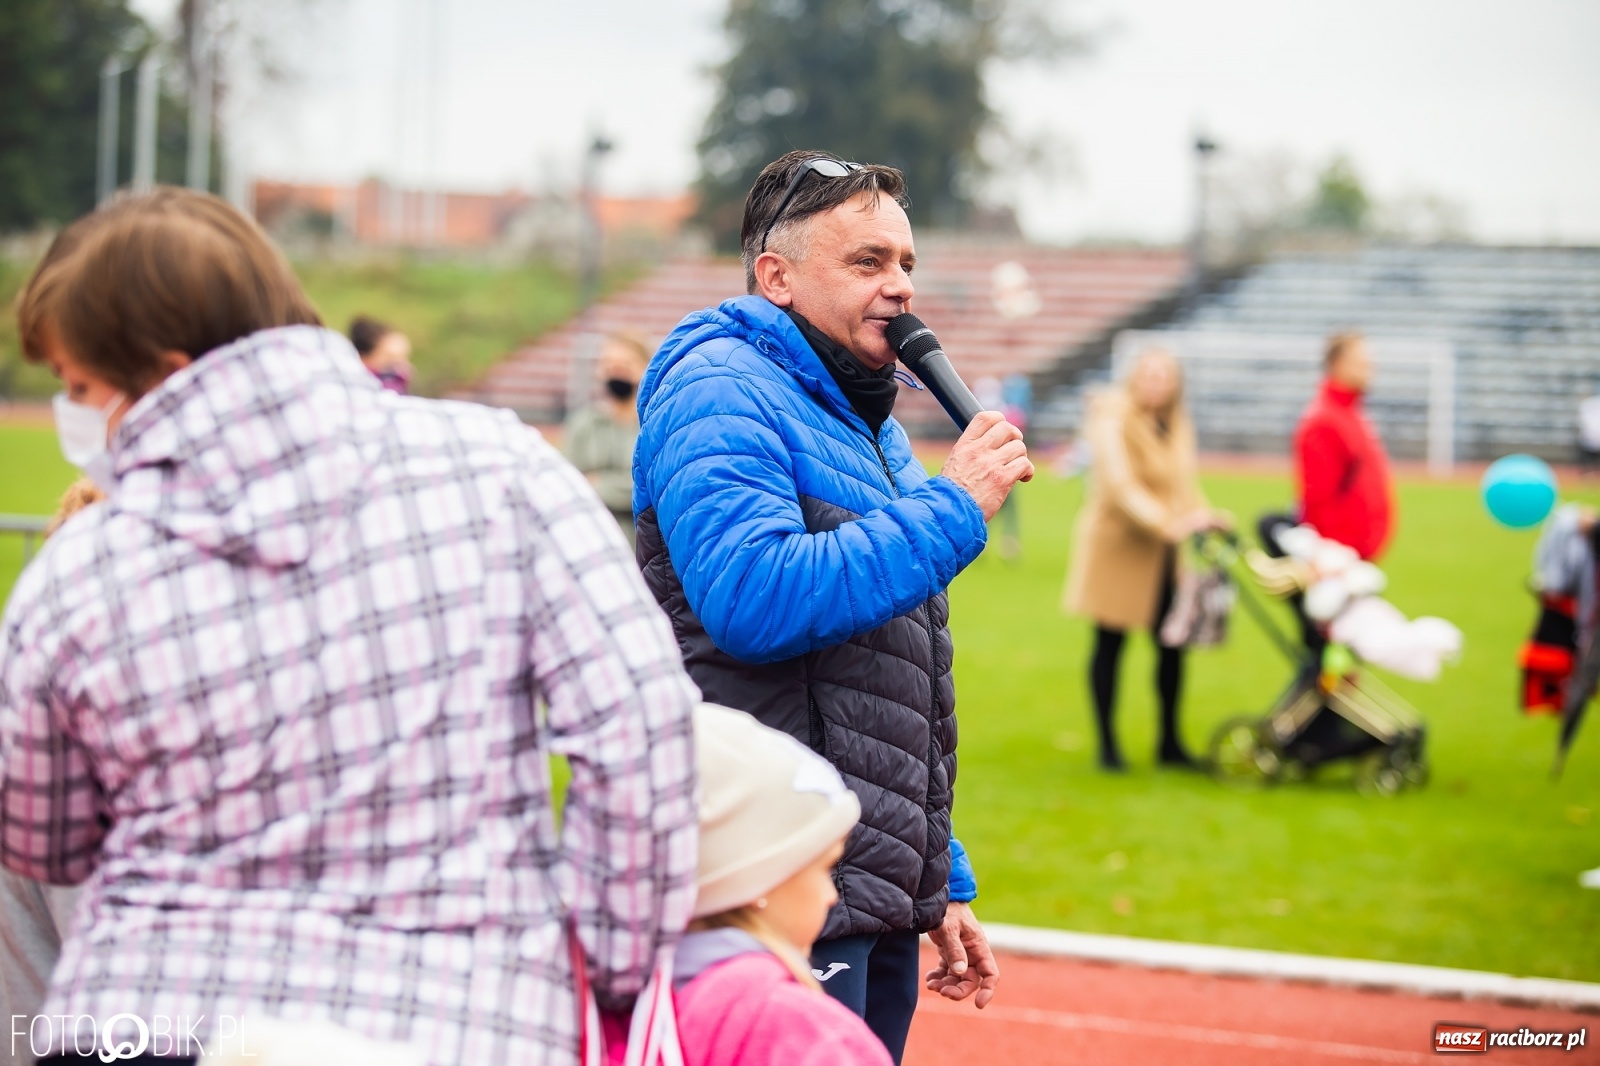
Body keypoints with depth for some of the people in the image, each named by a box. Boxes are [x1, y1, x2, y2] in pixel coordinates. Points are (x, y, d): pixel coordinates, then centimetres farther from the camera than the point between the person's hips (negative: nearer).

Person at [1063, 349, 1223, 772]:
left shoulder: (1178, 426, 9)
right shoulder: (1112, 419, -14)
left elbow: (1185, 484, 10)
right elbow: (1121, 487, -23)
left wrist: (1204, 516, -10)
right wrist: (1169, 523, -33)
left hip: (1163, 549, 6)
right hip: (1116, 543, -6)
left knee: (1171, 643, 4)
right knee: (1110, 642, 2)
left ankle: (1170, 741, 17)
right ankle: (1107, 744, 11)